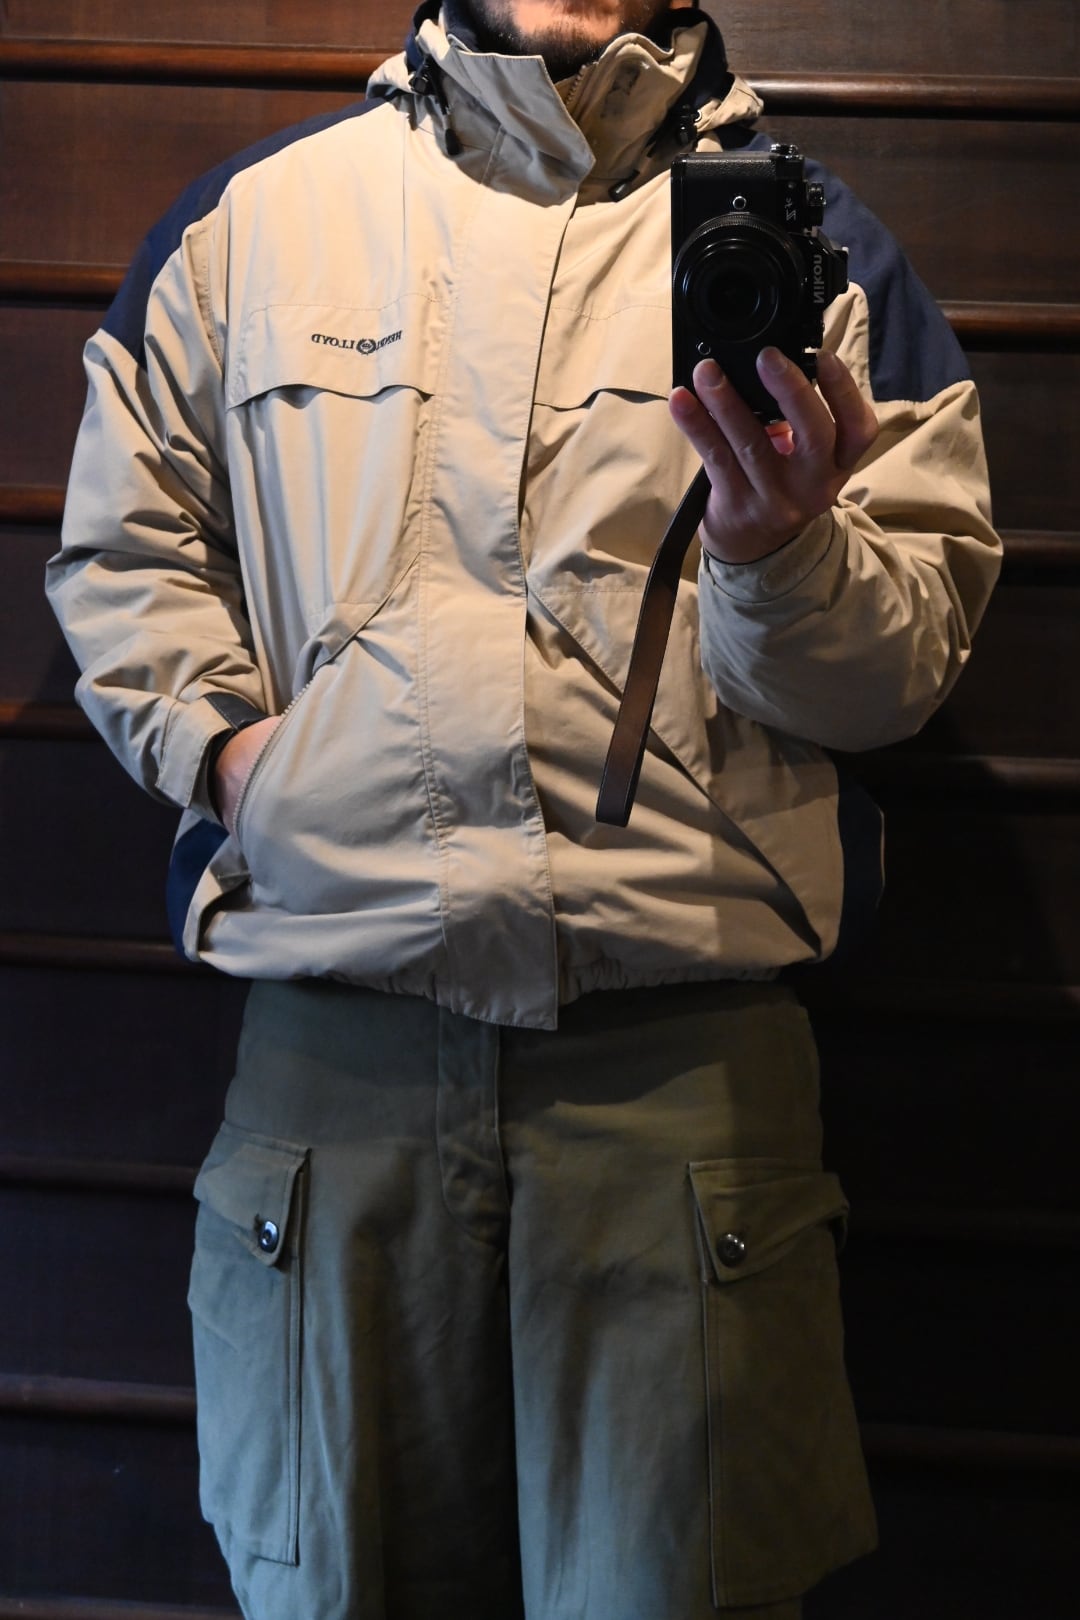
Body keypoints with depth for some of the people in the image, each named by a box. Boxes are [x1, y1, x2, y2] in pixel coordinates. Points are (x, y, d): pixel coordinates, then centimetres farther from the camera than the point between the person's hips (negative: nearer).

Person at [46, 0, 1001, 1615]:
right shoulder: (255, 213, 14)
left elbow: (900, 670, 5)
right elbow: (124, 542, 18)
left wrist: (784, 553, -16)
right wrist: (218, 737, 1)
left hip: (688, 1055, 0)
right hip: (334, 1043, 1)